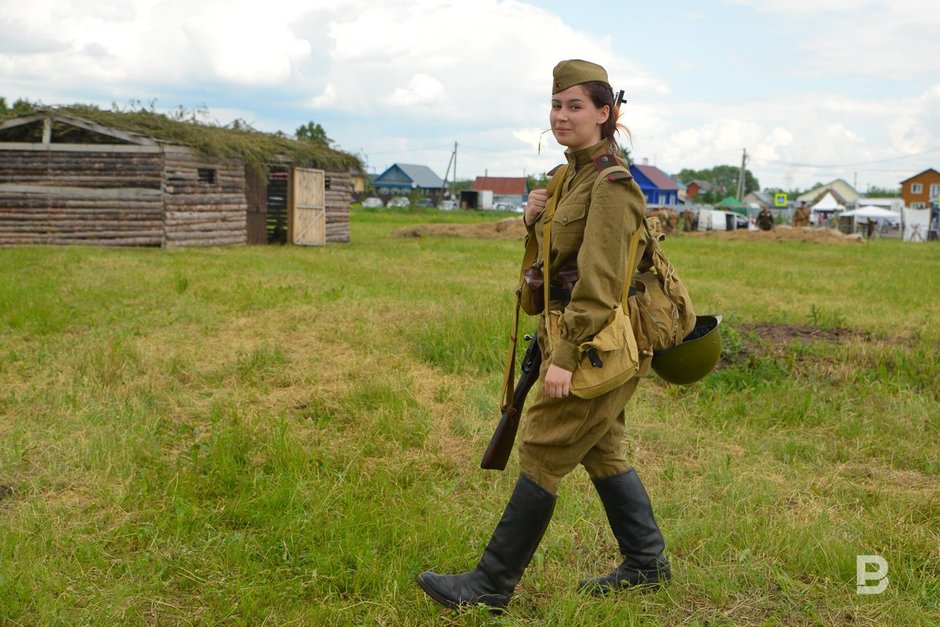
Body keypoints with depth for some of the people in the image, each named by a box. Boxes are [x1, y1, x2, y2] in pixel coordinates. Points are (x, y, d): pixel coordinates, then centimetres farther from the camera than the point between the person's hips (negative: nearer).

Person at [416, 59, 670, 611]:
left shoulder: (611, 184, -16)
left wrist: (564, 357, -24)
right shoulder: (574, 175, 13)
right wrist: (536, 217, -3)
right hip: (579, 335, 10)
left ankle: (493, 583, 6)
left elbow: (600, 283, -22)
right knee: (602, 453, 17)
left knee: (543, 455, -4)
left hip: (599, 342, -10)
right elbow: (552, 255, 18)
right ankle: (647, 563, 30)